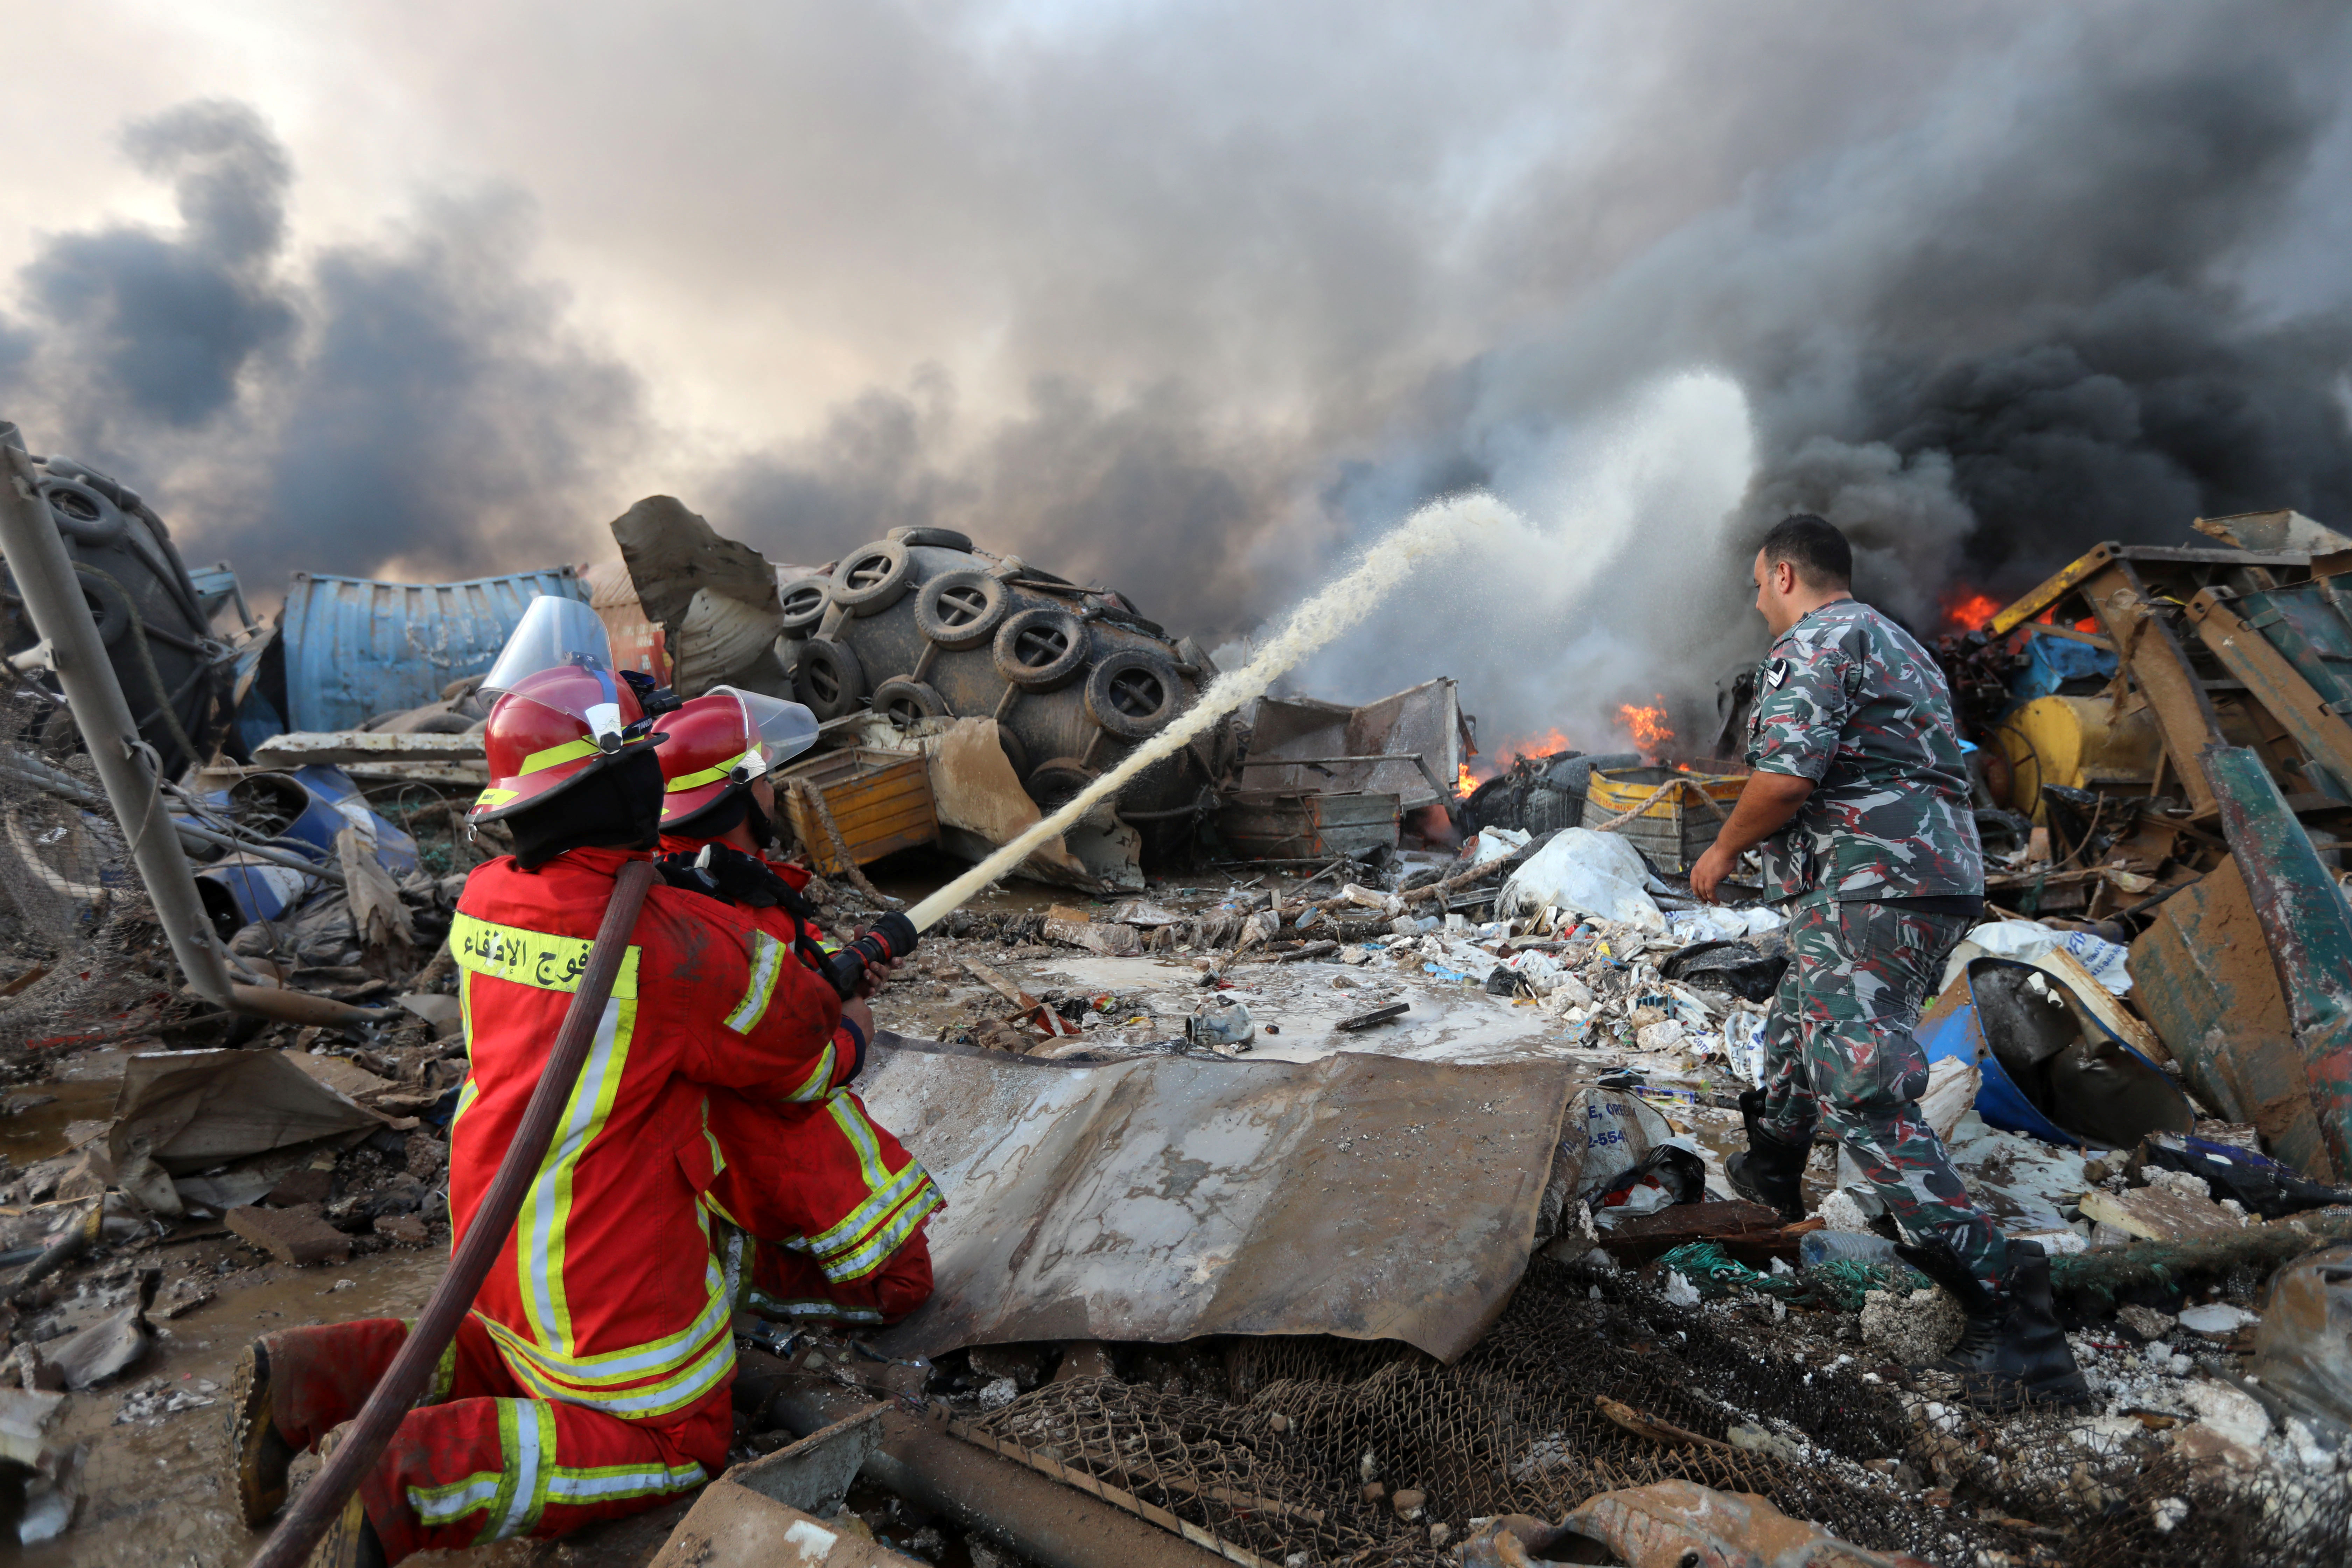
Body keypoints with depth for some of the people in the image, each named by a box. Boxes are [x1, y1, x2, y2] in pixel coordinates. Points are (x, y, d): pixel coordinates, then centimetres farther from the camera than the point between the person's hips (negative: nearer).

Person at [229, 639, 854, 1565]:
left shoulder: (486, 899, -5)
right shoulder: (671, 946, -28)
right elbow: (798, 1030, -15)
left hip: (495, 1215, 8)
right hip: (602, 1250, -8)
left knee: (532, 1365, 34)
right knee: (675, 1445, 11)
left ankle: (310, 1381, 19)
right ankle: (418, 1473, -4)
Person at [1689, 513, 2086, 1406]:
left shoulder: (1814, 639, -8)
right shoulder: (1898, 647, 24)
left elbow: (1787, 777, -20)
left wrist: (1724, 851, -4)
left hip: (1869, 894, -11)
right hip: (1938, 879, 11)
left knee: (1866, 1100, -13)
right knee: (1795, 1036, 27)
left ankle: (2009, 1316, -14)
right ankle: (1772, 1174, 47)